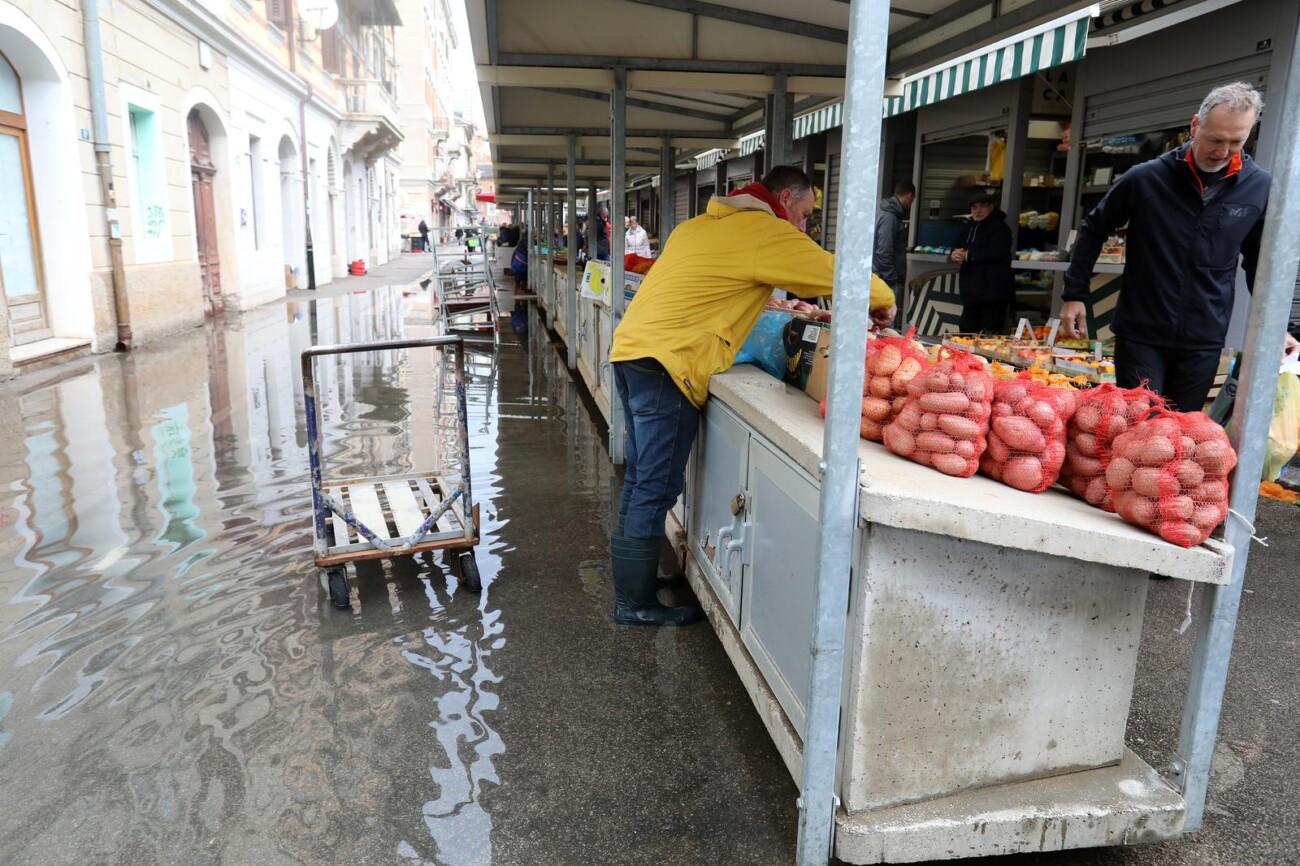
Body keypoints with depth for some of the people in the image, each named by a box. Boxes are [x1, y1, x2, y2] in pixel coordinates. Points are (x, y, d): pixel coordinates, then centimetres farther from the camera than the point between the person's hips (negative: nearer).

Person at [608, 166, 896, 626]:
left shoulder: (701, 224, 20)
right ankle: (635, 603, 8)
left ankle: (630, 583, 28)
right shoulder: (768, 233, -5)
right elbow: (840, 274, -1)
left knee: (642, 479, 17)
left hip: (631, 349, 9)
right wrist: (883, 301, 18)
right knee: (657, 488, -1)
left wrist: (771, 305, 27)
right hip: (666, 364, -9)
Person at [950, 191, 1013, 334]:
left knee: (991, 337, -9)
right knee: (966, 332, 11)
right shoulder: (970, 226, 18)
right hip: (972, 290, 8)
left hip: (993, 291, -8)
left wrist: (968, 255, -19)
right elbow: (958, 247, 19)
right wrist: (955, 254, -6)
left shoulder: (999, 227, -9)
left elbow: (996, 253, -23)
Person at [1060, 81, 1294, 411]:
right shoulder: (1145, 178, -7)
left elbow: (1259, 263, 12)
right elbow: (1093, 231, 5)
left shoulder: (1259, 188, -1)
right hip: (1140, 336, -2)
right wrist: (1075, 294, 2)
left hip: (1204, 344, 2)